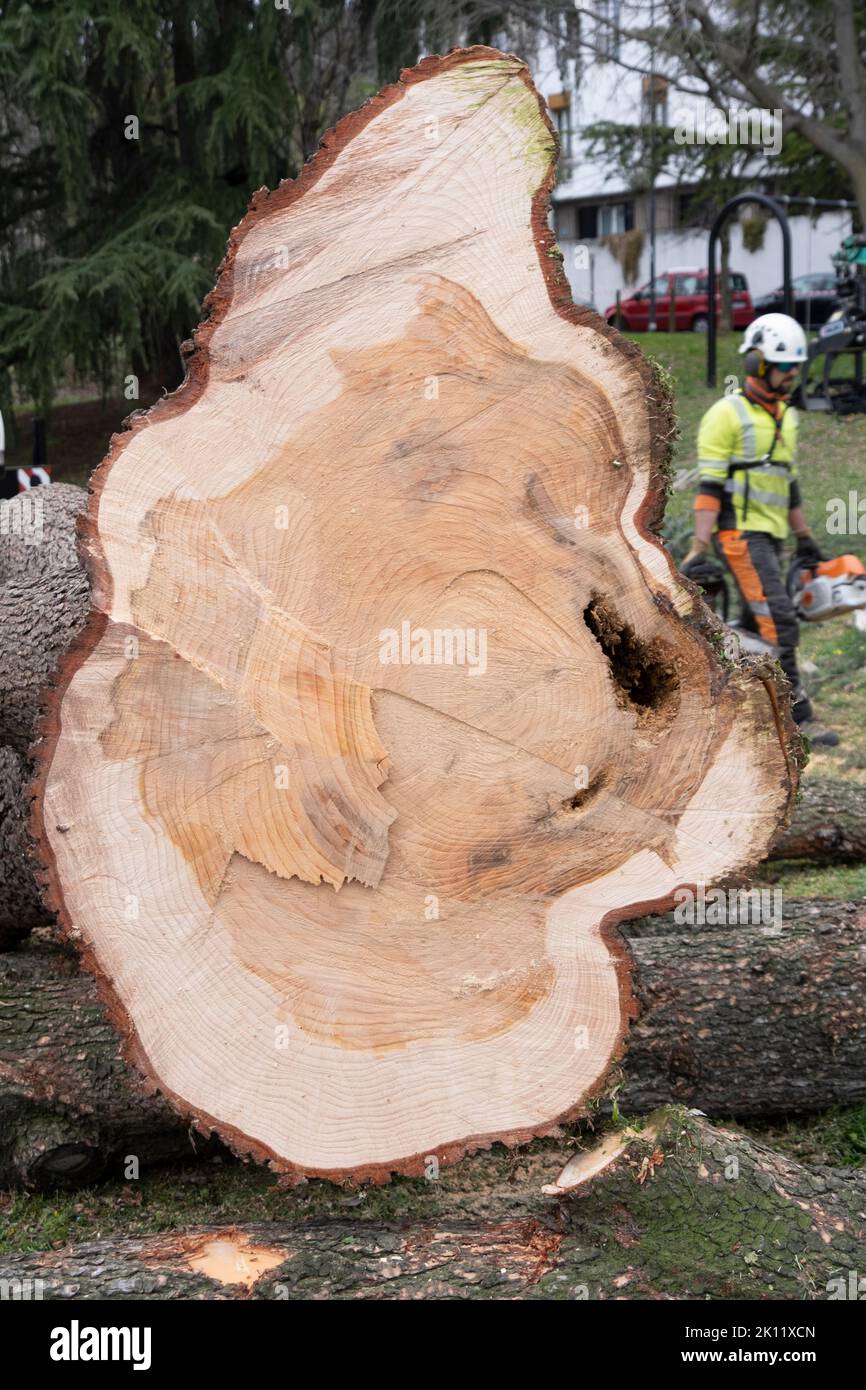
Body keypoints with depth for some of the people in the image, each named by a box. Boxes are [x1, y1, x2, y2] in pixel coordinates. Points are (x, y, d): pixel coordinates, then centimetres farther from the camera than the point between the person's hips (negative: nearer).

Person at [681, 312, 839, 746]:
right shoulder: (727, 414, -9)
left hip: (771, 536, 9)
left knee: (755, 627, 10)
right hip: (740, 533, -9)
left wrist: (804, 537, 24)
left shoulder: (786, 416, 17)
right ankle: (798, 718, -15)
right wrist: (699, 546, -20)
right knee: (780, 622, -15)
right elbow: (709, 486, -14)